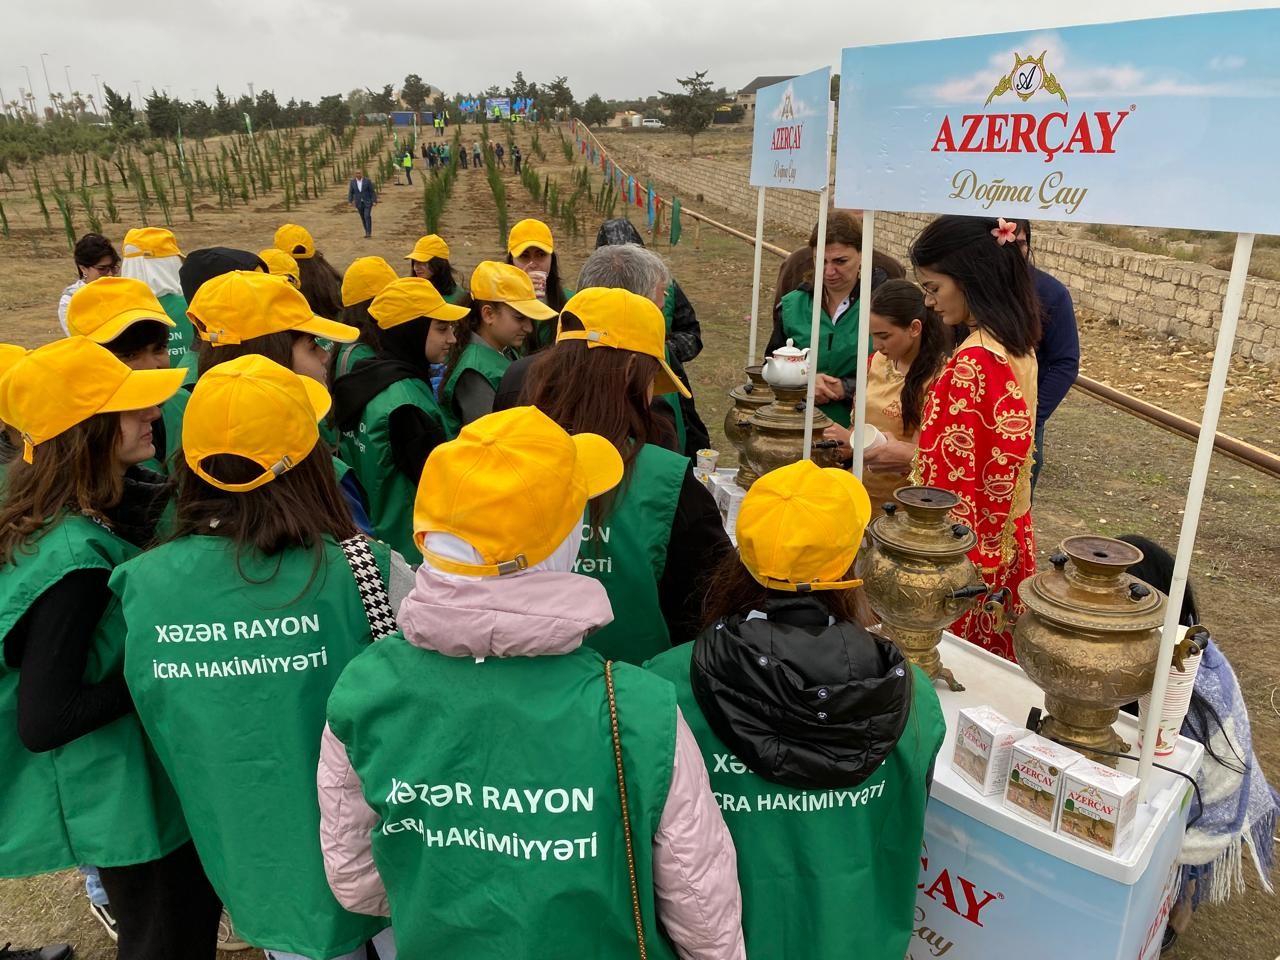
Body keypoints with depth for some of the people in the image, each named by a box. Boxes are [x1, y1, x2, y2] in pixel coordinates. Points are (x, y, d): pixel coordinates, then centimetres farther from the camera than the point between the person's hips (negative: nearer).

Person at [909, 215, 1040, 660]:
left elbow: (952, 474, -21)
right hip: (1004, 539, 9)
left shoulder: (972, 363, -24)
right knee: (989, 666, 20)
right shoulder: (1017, 346, 5)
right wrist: (906, 449, 13)